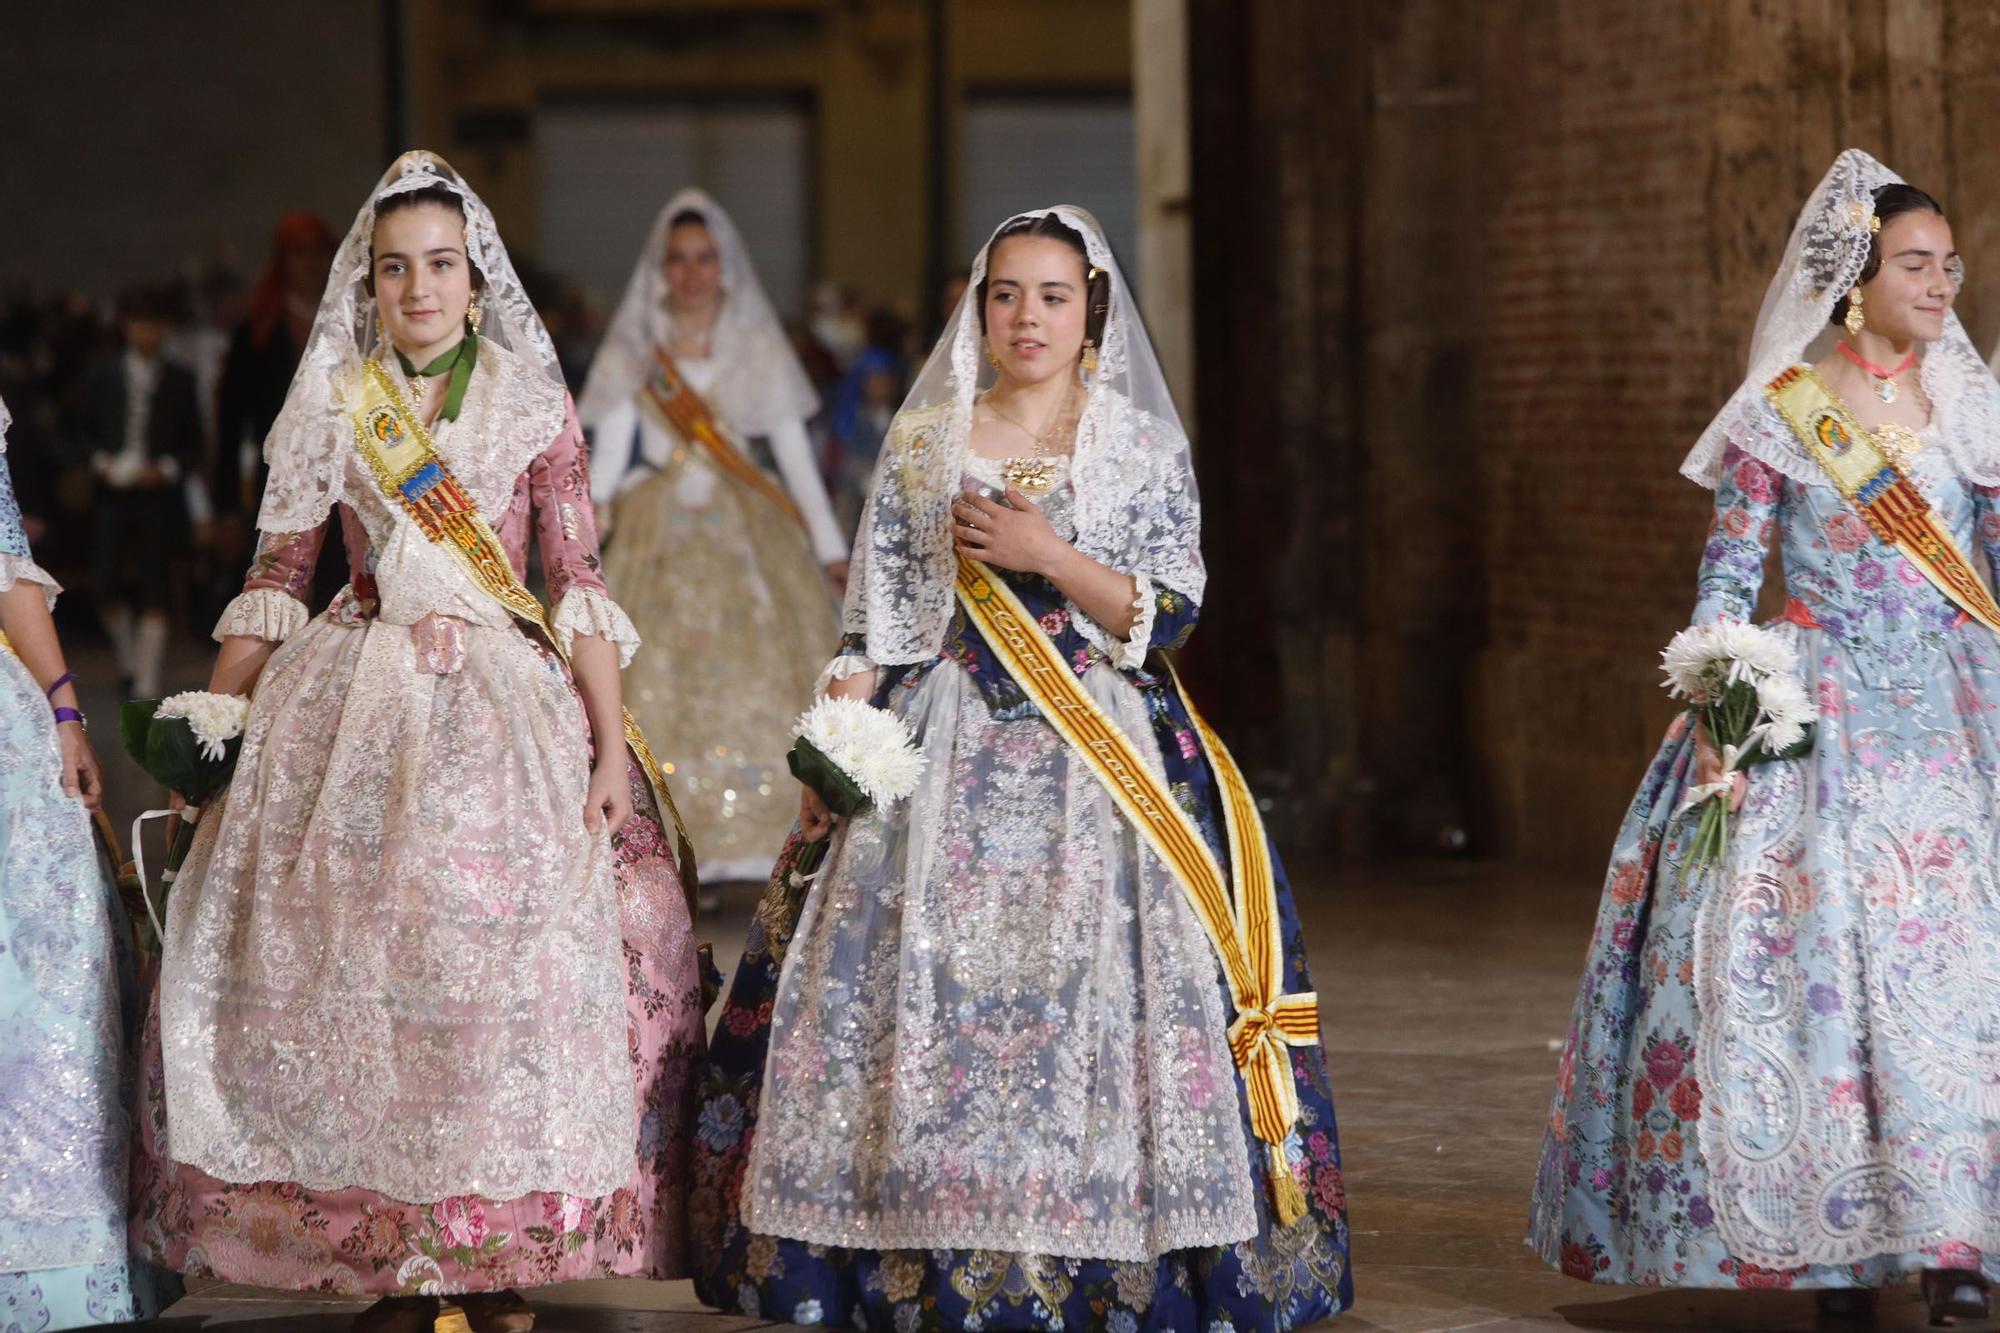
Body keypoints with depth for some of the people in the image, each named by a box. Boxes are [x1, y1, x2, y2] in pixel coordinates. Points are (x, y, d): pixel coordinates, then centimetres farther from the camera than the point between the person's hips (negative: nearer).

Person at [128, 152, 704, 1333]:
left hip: (508, 706, -1)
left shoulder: (535, 408, 5)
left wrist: (611, 750, -6)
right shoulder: (330, 409, 9)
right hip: (355, 706, 1)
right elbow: (276, 580, 12)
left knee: (512, 956, -10)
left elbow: (581, 586, 1)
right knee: (347, 958, -6)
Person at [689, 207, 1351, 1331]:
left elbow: (1169, 615, -2)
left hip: (1100, 762, -2)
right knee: (920, 984, -5)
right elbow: (873, 624, 9)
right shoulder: (924, 445, 10)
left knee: (1095, 980, -10)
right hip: (944, 761, 2)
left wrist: (1046, 554, -13)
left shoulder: (1144, 452, 6)